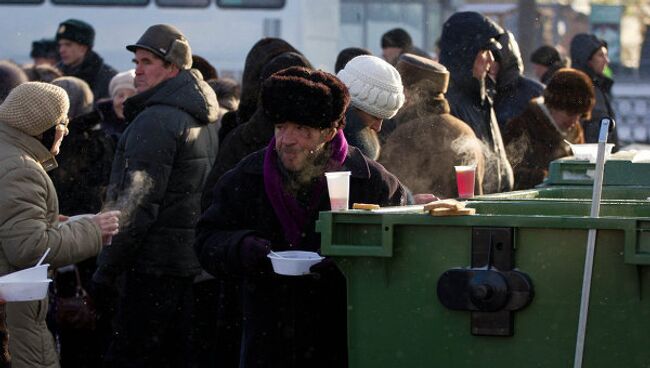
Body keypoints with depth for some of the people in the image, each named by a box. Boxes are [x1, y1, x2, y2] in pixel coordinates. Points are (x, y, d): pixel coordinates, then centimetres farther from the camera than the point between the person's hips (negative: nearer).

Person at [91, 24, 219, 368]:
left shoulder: (155, 120, -14)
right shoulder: (207, 120, 16)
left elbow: (137, 205, -18)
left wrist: (105, 269, -14)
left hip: (156, 262, -9)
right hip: (197, 264, 9)